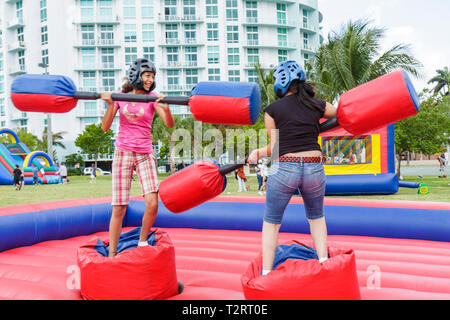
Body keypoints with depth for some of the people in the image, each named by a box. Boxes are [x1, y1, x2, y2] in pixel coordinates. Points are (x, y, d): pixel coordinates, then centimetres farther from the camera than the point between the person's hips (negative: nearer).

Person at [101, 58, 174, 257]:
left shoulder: (152, 98, 1)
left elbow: (169, 125, -12)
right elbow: (105, 127, -3)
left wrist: (166, 108, -32)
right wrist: (110, 104, -17)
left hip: (145, 154, 0)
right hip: (123, 153, 0)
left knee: (152, 204, -13)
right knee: (119, 208, -2)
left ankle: (142, 242, 13)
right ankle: (111, 253, 11)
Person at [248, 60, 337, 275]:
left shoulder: (272, 110, 1)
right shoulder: (317, 105, 8)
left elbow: (275, 148, 0)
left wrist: (258, 152, 14)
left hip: (283, 169, -2)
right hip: (314, 169, 3)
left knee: (271, 223, 15)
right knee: (316, 217, 28)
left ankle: (266, 273, 14)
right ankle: (324, 262, 19)